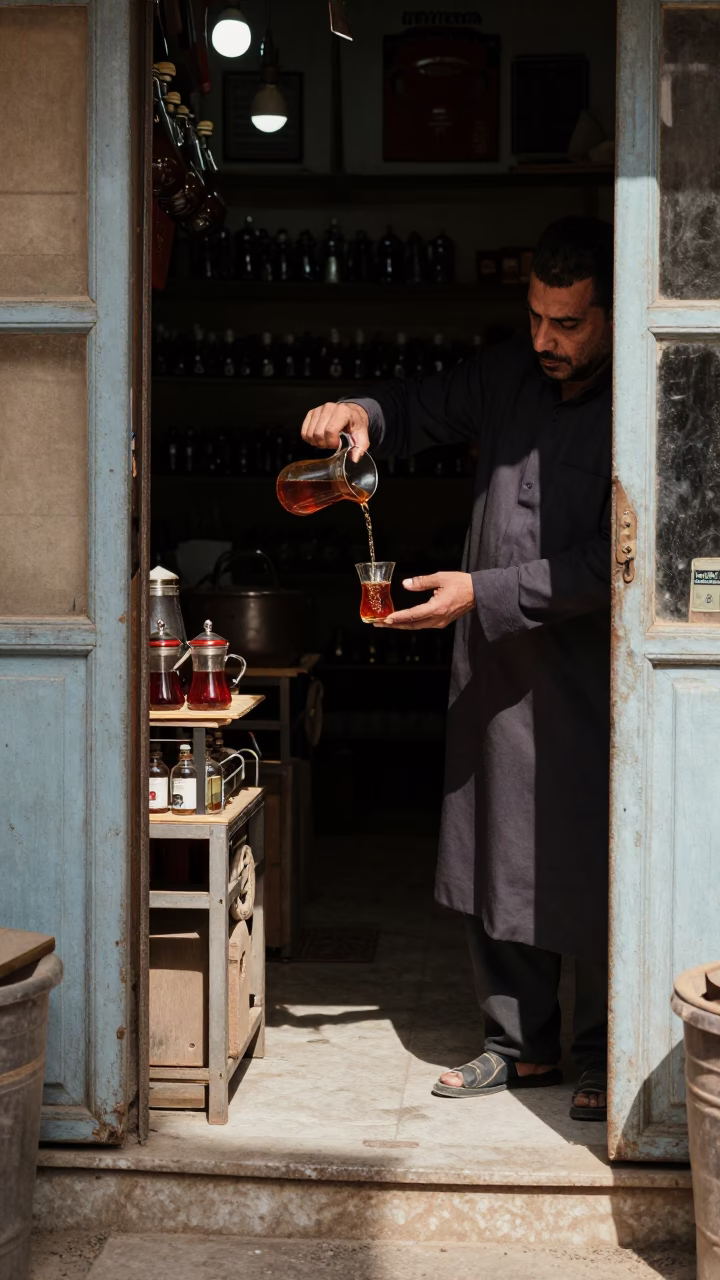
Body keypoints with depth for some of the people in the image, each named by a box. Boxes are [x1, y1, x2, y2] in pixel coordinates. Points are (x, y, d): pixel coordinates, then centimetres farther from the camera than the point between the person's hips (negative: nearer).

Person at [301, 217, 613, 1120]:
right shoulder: (506, 375, 6)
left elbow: (610, 564, -18)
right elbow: (422, 409, 21)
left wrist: (482, 592, -19)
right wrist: (361, 414, -2)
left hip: (584, 679, -6)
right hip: (492, 670, 6)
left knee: (586, 867, 1)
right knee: (492, 857, 12)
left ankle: (605, 1059, 19)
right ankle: (523, 1042, 27)